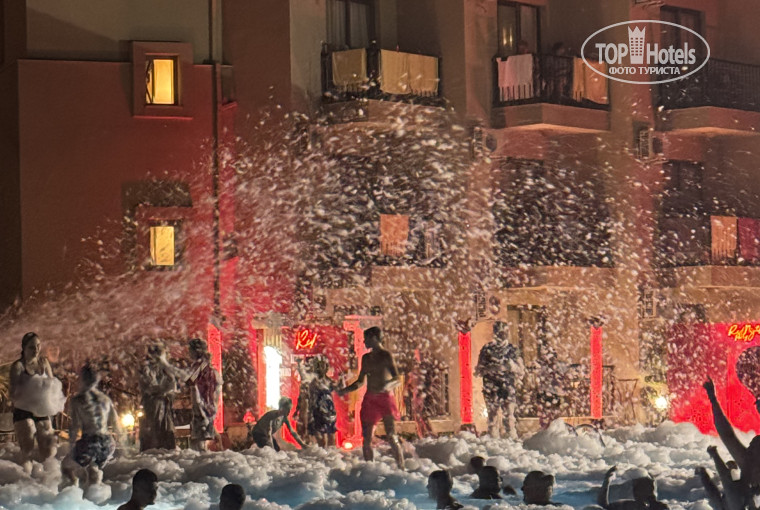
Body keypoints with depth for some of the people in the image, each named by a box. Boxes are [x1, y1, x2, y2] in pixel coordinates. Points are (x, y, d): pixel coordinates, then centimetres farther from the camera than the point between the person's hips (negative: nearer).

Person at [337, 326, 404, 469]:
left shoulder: (386, 356, -4)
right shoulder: (366, 358, 15)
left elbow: (396, 379, -14)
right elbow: (360, 381, 25)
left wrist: (386, 385, -34)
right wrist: (345, 390, 13)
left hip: (385, 398, -6)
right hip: (369, 399, 6)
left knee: (392, 437, -13)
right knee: (366, 439, 2)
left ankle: (401, 469, -12)